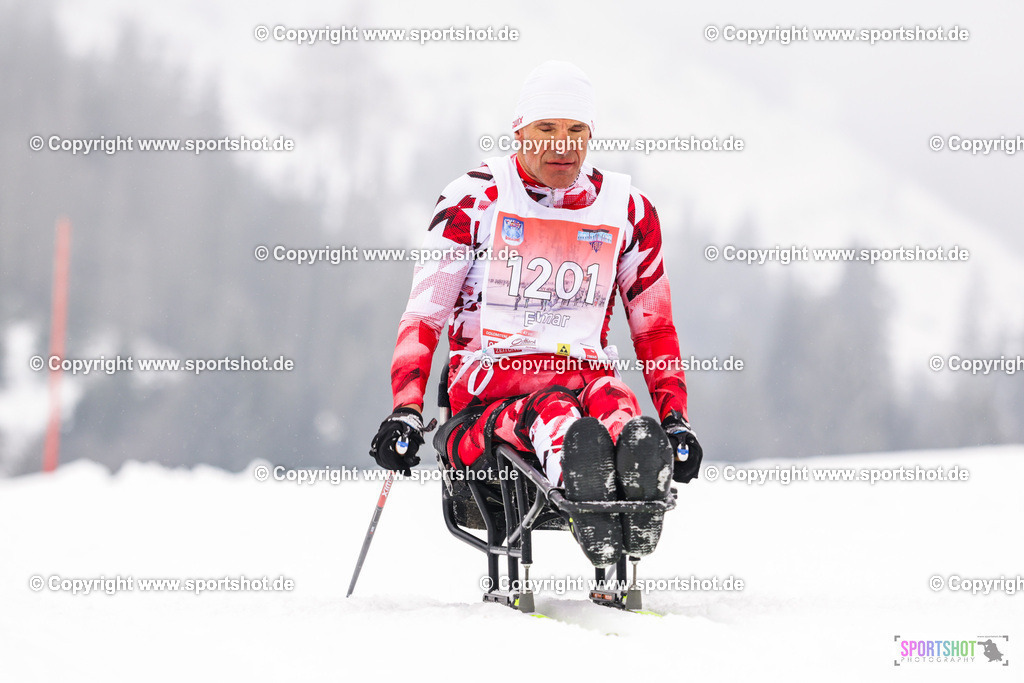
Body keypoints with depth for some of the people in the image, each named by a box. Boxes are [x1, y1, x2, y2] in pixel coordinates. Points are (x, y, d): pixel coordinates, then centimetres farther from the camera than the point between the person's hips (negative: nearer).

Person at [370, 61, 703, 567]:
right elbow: (424, 314, 5)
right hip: (489, 381, -2)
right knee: (552, 412, -39)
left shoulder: (628, 210, 14)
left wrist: (675, 419, 9)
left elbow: (653, 327, 21)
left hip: (584, 371, 2)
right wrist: (405, 409, -10)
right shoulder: (474, 199, 6)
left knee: (610, 399, -37)